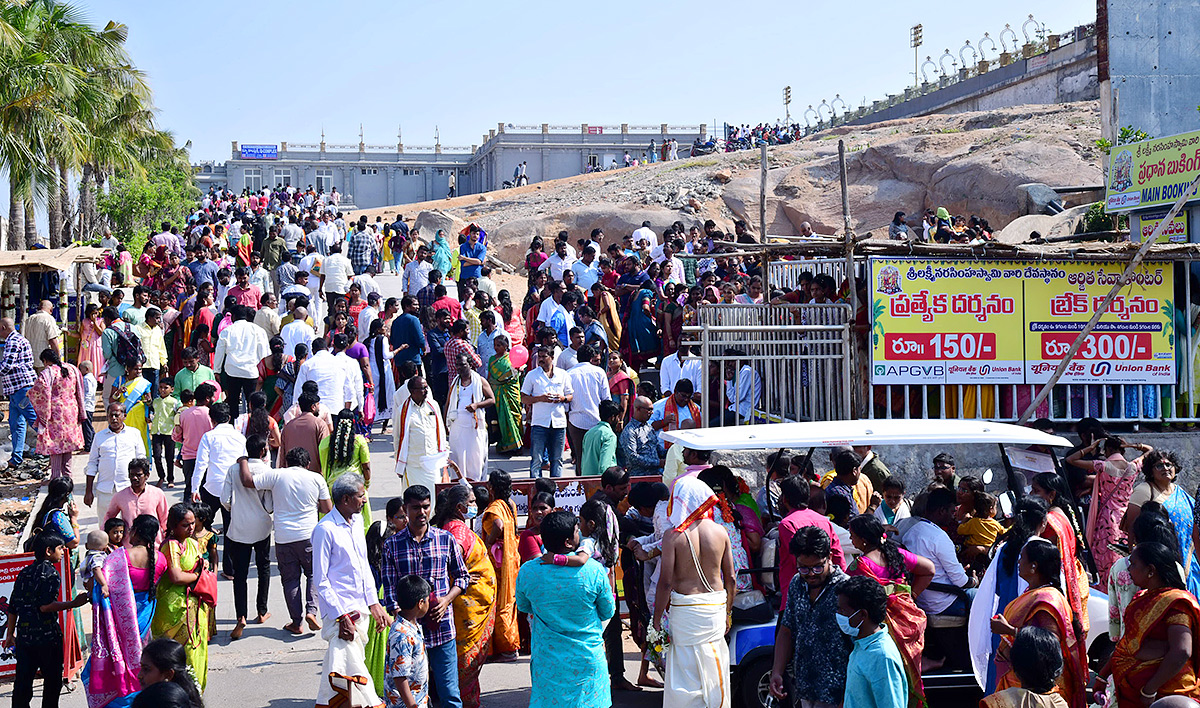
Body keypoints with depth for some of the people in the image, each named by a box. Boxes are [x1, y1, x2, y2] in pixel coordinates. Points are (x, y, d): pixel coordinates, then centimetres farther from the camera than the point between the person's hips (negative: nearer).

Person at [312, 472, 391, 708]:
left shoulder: (357, 521, 10)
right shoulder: (325, 529, -13)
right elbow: (320, 580, -12)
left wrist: (374, 603, 14)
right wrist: (341, 615, -17)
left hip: (360, 608, 7)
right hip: (339, 609, -7)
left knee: (336, 664, 13)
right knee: (351, 665, -12)